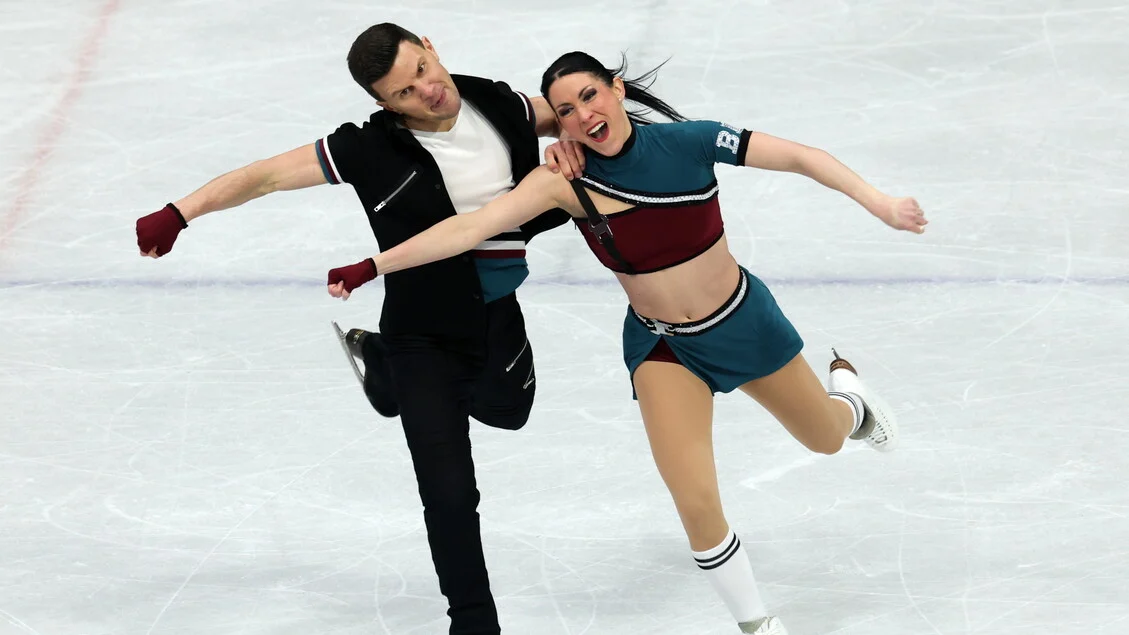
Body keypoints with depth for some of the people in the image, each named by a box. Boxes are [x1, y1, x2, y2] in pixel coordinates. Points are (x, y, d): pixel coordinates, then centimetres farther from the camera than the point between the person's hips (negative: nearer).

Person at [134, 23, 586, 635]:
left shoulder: (498, 104, -10)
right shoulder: (373, 149, -23)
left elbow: (563, 113, 10)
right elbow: (268, 174, -22)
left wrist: (566, 144, -14)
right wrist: (178, 213, -31)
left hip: (498, 320, 5)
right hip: (424, 340, -5)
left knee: (504, 412, 34)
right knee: (450, 494, -7)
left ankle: (374, 356, 53)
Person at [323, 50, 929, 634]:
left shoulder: (686, 141, -22)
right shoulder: (566, 180, -21)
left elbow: (799, 157, -18)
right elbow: (469, 227, -27)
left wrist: (877, 202, -26)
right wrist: (372, 265, -33)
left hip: (743, 320, 0)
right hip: (662, 347, 0)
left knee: (826, 438, 21)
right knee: (697, 504, -13)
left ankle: (845, 388, 60)